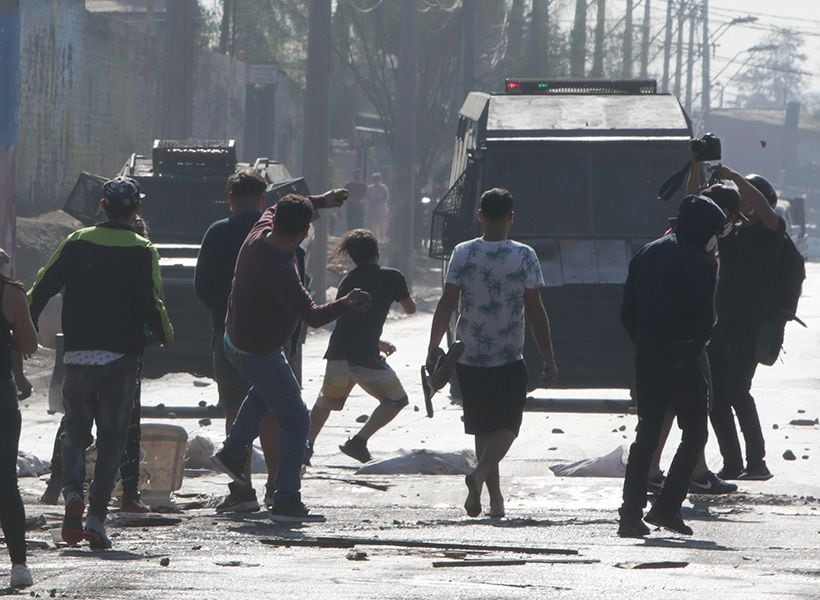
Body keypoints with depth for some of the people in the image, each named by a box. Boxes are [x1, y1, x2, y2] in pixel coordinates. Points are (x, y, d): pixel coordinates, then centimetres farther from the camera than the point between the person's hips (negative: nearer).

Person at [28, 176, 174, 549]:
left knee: (75, 430, 15)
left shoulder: (76, 243, 2)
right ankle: (97, 518, -3)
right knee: (112, 438, 6)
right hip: (122, 357, -1)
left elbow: (41, 289, 0)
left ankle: (72, 492, -11)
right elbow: (152, 304, -8)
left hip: (78, 354, 1)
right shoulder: (143, 252, -4)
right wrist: (165, 335, 11)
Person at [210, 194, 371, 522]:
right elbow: (312, 315, -40)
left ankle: (232, 452, 42)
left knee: (266, 389, 38)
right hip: (258, 353, -10)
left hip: (235, 339, 10)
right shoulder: (279, 271, -35)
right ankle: (286, 501, -3)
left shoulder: (259, 235, -9)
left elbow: (271, 212, 16)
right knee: (295, 421, -2)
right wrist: (346, 304, -52)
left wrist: (320, 202, 25)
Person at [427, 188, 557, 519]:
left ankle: (495, 498, 14)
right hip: (509, 360, -2)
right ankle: (480, 474, -22)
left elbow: (446, 305, -4)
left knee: (483, 428, 13)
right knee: (506, 427, 5)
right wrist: (549, 360, 1)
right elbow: (535, 312, -5)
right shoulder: (524, 256, -6)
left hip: (469, 357, 2)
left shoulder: (463, 254, -3)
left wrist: (433, 349, 4)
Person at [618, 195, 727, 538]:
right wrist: (693, 348, 4)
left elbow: (627, 312, 12)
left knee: (646, 433, 11)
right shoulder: (697, 262, -10)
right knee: (694, 433, 3)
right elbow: (705, 317, -12)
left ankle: (631, 513, 5)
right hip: (683, 360, -7)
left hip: (646, 357, 7)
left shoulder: (645, 255, 12)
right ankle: (667, 506, -6)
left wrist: (644, 344, 14)